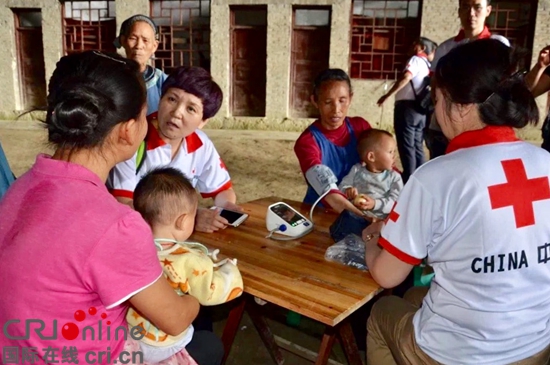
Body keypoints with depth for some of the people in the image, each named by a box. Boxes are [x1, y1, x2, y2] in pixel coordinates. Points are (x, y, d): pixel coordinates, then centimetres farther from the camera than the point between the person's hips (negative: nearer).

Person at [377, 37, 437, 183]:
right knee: (417, 146, 13)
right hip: (420, 109, 8)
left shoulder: (416, 60, -2)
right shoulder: (427, 65, 20)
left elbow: (406, 77, -20)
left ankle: (409, 180, -3)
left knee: (406, 146, -5)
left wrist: (387, 95, -21)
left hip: (407, 107, -8)